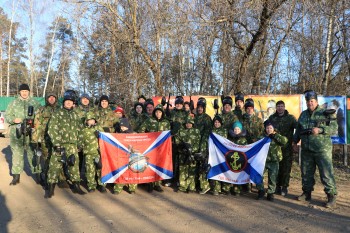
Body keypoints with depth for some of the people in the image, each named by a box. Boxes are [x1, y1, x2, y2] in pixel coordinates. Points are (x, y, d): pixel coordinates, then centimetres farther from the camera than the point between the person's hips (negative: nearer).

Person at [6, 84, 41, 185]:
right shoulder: (13, 103, 11)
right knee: (17, 154, 6)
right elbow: (7, 115, 10)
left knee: (33, 153, 2)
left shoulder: (35, 103, 8)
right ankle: (16, 176, 15)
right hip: (16, 132, 1)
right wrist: (13, 119, -11)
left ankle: (37, 174, 10)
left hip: (31, 132, -1)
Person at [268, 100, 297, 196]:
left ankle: (285, 187, 12)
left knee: (286, 168, 2)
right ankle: (278, 186, 19)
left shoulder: (290, 118, 3)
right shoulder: (272, 118, 9)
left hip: (287, 147, -1)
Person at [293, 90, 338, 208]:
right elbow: (298, 130, 22)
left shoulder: (325, 113, -3)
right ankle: (306, 193, 26)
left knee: (326, 174, -3)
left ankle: (331, 197, 8)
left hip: (322, 150, -5)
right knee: (306, 173, 12)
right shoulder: (303, 114, 13)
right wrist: (295, 141, 16)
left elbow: (334, 128, -10)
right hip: (306, 150, 5)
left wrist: (320, 130, -23)